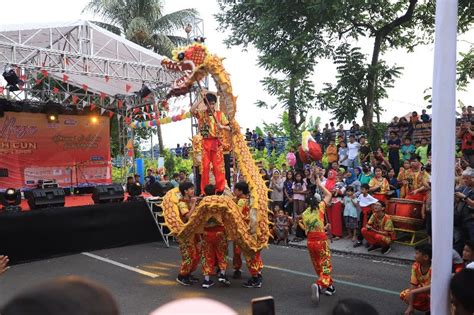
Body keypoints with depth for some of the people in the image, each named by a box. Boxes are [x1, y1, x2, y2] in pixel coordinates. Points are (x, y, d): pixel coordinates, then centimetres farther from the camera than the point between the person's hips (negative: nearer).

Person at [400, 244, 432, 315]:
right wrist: (410, 306, -18)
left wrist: (413, 292, -42)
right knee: (404, 295, -9)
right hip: (423, 292, 6)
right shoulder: (416, 266, -15)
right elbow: (413, 285, -14)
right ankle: (428, 309, 6)